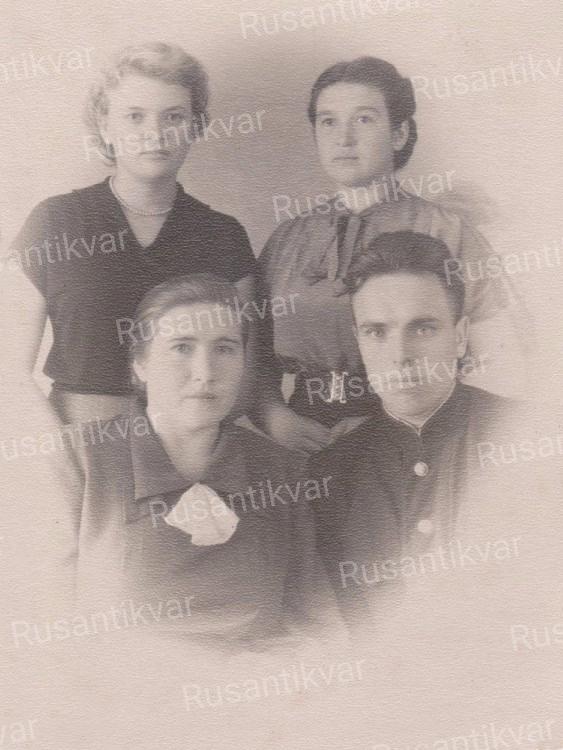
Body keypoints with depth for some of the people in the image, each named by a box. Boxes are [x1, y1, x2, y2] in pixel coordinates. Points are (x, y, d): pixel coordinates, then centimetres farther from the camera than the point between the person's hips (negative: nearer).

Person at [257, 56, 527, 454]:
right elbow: (256, 358, 17)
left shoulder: (447, 232, 0)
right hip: (305, 448, 3)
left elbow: (498, 365, -1)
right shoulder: (288, 238, 11)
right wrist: (274, 414, -3)